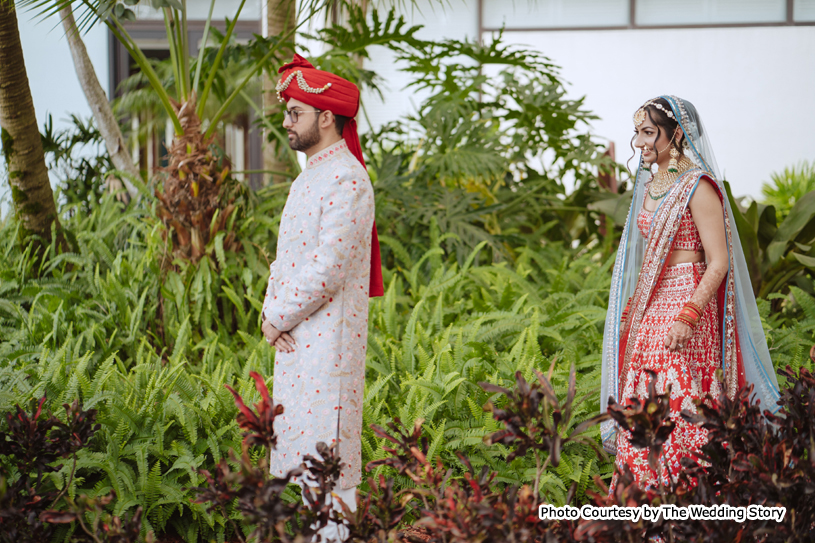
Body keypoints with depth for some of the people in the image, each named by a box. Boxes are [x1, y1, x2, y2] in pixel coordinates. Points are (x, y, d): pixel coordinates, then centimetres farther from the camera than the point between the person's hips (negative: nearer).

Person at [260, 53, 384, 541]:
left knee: (327, 452, -7)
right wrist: (272, 311, 4)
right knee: (298, 447, 12)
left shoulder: (347, 180, -15)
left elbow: (328, 269, -21)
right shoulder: (309, 177, 17)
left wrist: (279, 318, -11)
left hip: (329, 340, -10)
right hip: (295, 337, 10)